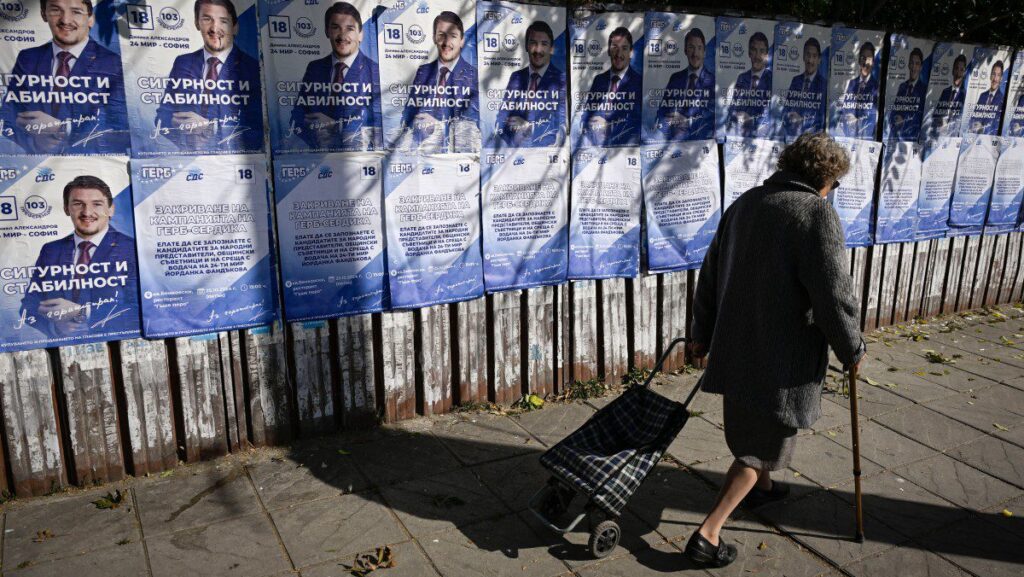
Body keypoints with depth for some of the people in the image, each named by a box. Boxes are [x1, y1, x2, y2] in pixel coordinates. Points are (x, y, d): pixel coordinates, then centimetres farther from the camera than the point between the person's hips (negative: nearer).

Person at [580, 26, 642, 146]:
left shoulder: (639, 81, -1)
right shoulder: (598, 79, 12)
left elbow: (639, 120, -7)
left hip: (626, 144, -3)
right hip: (596, 145, 3)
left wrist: (609, 125, -11)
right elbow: (587, 113, 12)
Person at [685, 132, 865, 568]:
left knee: (751, 427, 29)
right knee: (763, 445, 7)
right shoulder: (817, 214, -16)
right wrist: (852, 350, -2)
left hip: (733, 348, 7)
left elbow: (711, 274, 11)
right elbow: (834, 296, -19)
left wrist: (703, 332, 20)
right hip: (782, 359, -7)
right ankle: (707, 534, 5)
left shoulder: (745, 203, 6)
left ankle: (761, 487, 54)